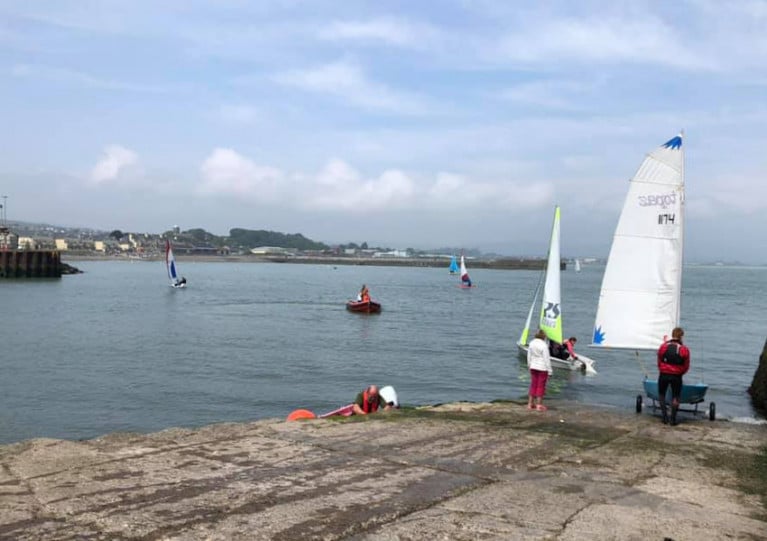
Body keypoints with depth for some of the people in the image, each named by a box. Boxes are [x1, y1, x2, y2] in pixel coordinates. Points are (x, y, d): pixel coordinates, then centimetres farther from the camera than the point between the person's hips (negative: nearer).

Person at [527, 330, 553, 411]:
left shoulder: (531, 343, 0)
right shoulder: (544, 345, -19)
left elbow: (529, 356, 8)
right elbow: (547, 359, -15)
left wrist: (529, 365, 21)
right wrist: (549, 370, -7)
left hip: (533, 367, 6)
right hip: (542, 368, -6)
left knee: (533, 385, 14)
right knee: (541, 386, 4)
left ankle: (530, 404, 19)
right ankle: (539, 405, 9)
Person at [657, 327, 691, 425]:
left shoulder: (663, 346, -4)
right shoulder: (684, 349, -8)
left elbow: (659, 362, 4)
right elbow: (686, 366, 0)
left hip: (663, 375, 1)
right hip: (677, 377, -1)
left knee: (661, 395, 18)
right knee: (675, 397, 14)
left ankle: (665, 417, 11)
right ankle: (673, 418, 10)